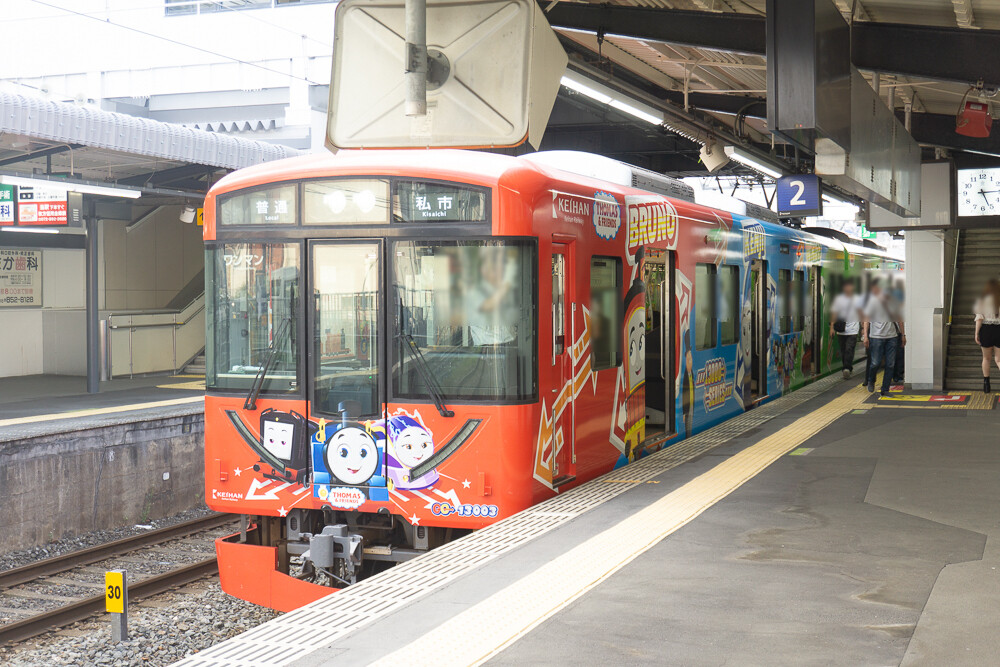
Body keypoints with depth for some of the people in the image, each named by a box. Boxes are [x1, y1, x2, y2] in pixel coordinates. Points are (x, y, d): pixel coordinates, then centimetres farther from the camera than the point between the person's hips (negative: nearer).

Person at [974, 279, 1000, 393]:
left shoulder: (981, 300, 0)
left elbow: (979, 318, -7)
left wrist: (976, 333, -5)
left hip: (986, 329, -1)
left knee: (986, 358, 14)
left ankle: (986, 385, 16)